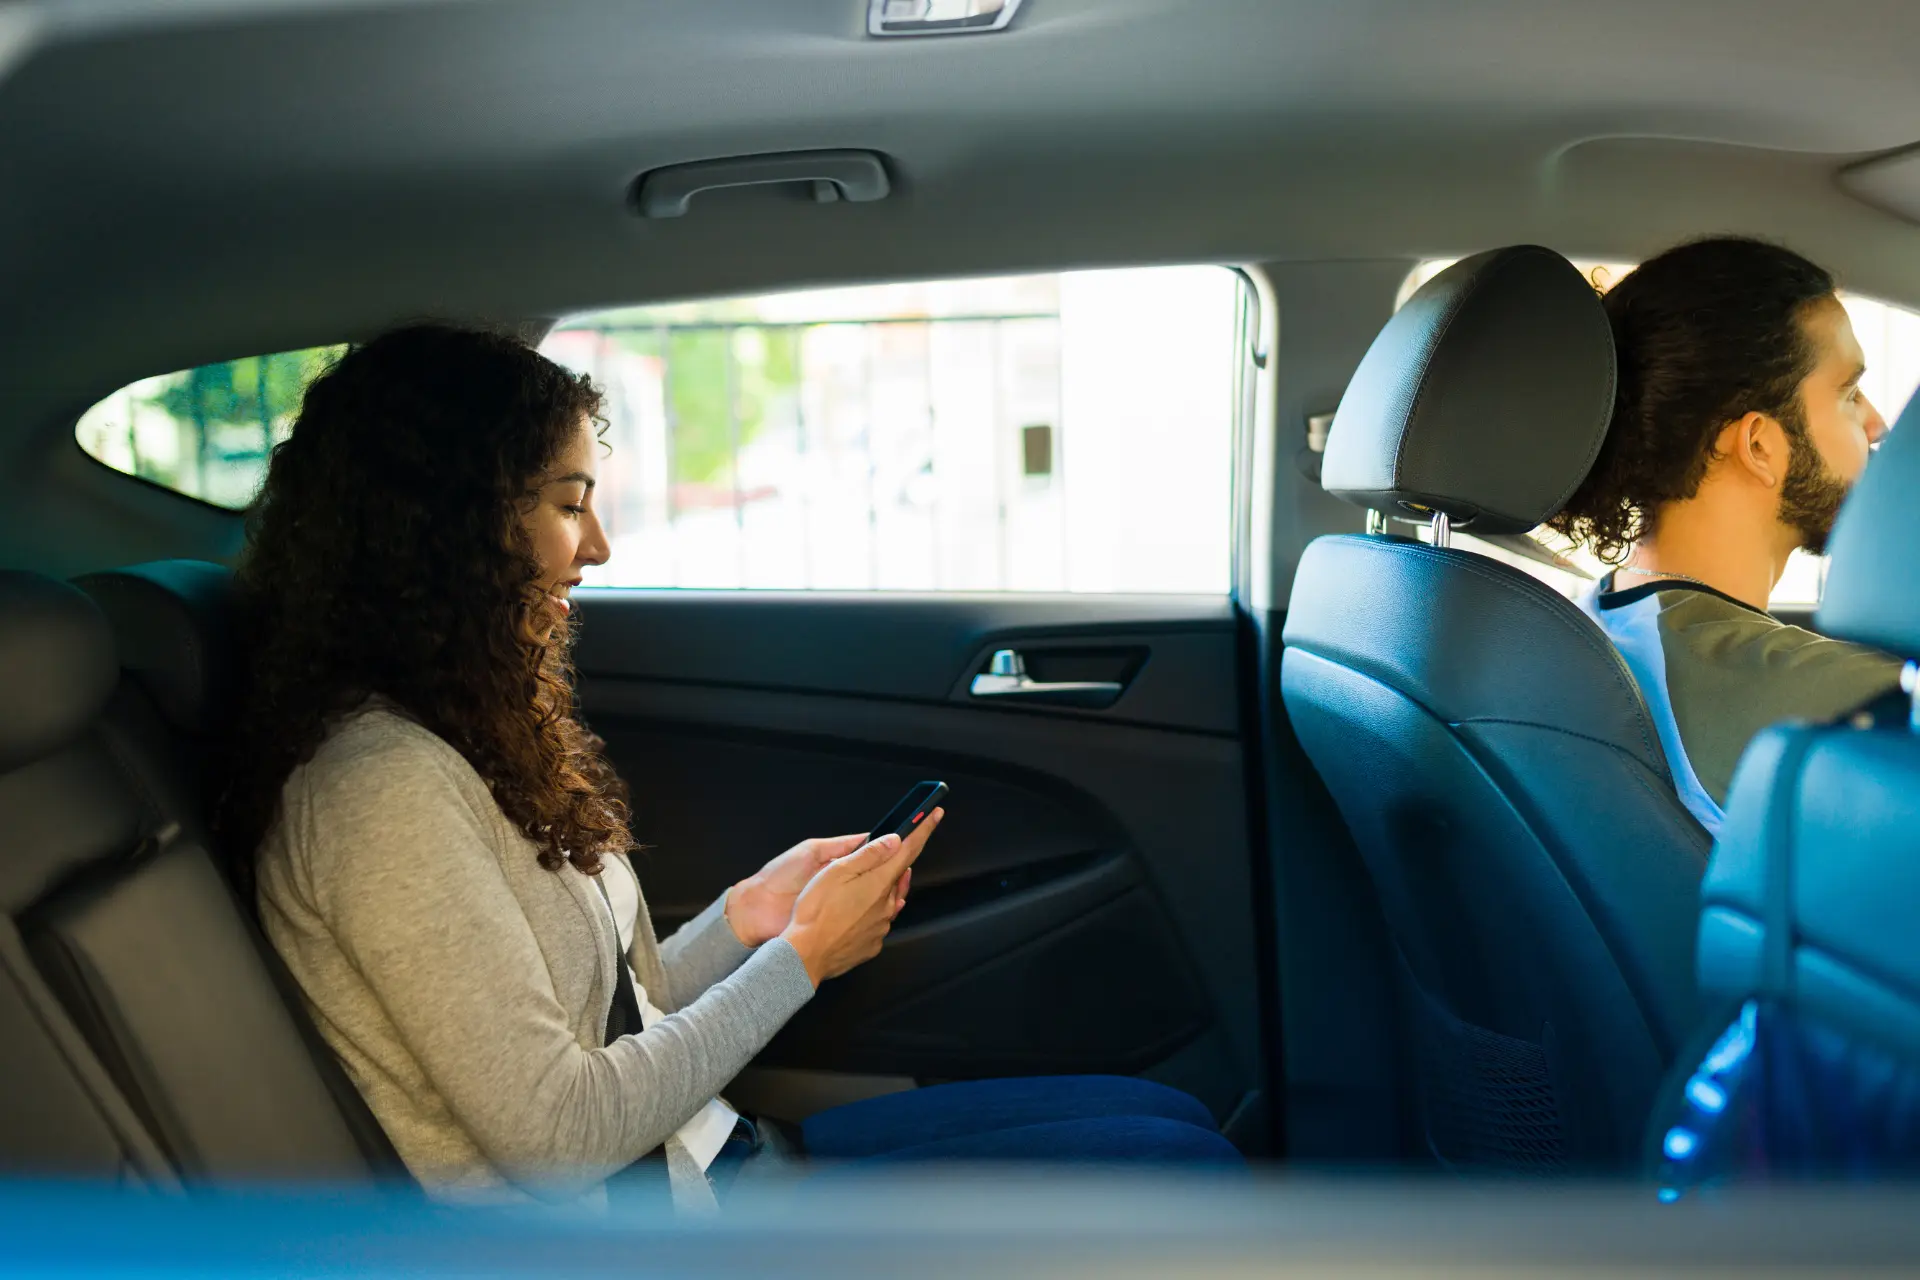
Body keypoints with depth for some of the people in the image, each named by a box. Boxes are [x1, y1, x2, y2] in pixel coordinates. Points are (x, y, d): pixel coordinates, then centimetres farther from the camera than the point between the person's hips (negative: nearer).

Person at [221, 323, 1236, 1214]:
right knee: (1171, 1166, -10)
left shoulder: (465, 735, 9)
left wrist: (743, 919, 0)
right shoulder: (383, 785, -21)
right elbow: (557, 1138, -21)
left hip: (685, 1160, 9)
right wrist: (800, 958, -13)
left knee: (1166, 1115, 5)